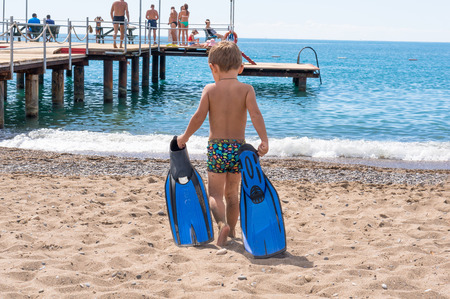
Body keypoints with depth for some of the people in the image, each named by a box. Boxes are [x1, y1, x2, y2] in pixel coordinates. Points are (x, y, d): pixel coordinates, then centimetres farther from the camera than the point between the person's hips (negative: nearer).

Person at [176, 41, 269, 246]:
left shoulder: (210, 89, -2)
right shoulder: (246, 89, -2)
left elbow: (199, 117, -6)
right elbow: (255, 114, -16)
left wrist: (185, 137, 7)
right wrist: (264, 140, -20)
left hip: (216, 147, -2)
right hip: (238, 147, 2)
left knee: (215, 193, 3)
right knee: (232, 193, 18)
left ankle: (222, 224, -24)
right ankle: (231, 231, 28)